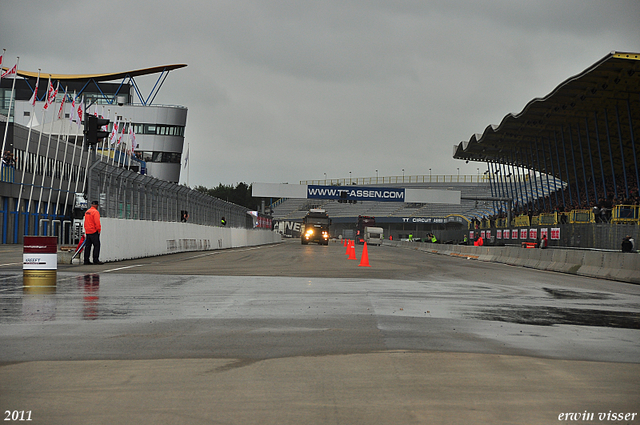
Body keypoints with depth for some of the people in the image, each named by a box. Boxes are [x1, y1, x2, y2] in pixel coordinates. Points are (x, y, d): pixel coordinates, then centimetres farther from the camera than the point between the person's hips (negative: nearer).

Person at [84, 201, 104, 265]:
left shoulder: (87, 212, 15)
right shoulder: (95, 212, -11)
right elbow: (97, 222, -18)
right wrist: (99, 230, -11)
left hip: (87, 232, 8)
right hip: (94, 232, -8)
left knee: (87, 246, 9)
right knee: (96, 245, -5)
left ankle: (86, 260, 9)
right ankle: (96, 260, -10)